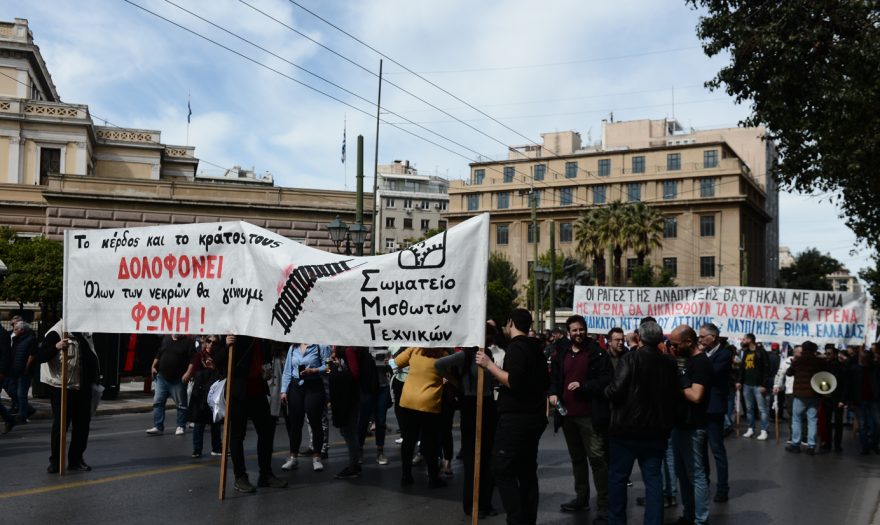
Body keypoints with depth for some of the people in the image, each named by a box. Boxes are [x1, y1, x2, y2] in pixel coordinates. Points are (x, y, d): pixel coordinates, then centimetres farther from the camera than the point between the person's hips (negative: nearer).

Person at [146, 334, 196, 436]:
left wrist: (188, 372, -23)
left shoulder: (188, 342, -6)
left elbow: (193, 359, -14)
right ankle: (158, 427, 6)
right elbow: (158, 355, 21)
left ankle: (181, 427, 16)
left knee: (181, 404, 3)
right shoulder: (166, 340, 12)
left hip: (178, 380, -5)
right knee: (158, 402, 1)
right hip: (162, 378, 5)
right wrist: (154, 367, 14)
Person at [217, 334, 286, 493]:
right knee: (237, 435, 3)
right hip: (238, 392, -6)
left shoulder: (264, 341, 6)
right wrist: (227, 346, -32)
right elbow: (218, 361, -14)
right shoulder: (237, 336, -11)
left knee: (267, 431, 9)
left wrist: (268, 368, 1)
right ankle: (240, 477, 13)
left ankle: (266, 474, 22)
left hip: (259, 393, 6)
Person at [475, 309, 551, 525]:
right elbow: (545, 383, 21)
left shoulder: (516, 347, -14)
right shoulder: (535, 348, 15)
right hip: (535, 416, 10)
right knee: (527, 471, 14)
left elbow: (514, 382, -24)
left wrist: (489, 365, -18)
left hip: (516, 418, -9)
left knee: (503, 471, -4)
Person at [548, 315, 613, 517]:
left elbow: (606, 379, -12)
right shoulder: (561, 355, 12)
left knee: (597, 458, -5)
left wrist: (582, 385, -20)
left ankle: (604, 504, 1)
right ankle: (581, 498, 26)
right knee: (577, 457, 15)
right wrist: (553, 392, 1)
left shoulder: (597, 353, -5)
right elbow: (554, 378, 21)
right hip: (567, 414, 6)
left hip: (590, 415, -6)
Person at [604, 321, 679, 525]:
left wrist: (607, 391, 1)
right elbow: (674, 397, 7)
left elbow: (615, 392, -20)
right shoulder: (670, 364, 2)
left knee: (617, 477, 9)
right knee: (653, 478, 11)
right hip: (657, 431, 4)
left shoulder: (630, 358, -14)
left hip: (627, 428, -4)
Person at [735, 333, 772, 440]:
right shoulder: (745, 352, 15)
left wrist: (764, 385, -14)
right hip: (747, 385, 7)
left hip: (758, 385, -7)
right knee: (749, 408, 9)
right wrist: (739, 381, 7)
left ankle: (764, 431, -1)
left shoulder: (761, 351, -6)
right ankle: (751, 429, 16)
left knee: (762, 408, -4)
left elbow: (766, 368, -9)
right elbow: (742, 368, 18)